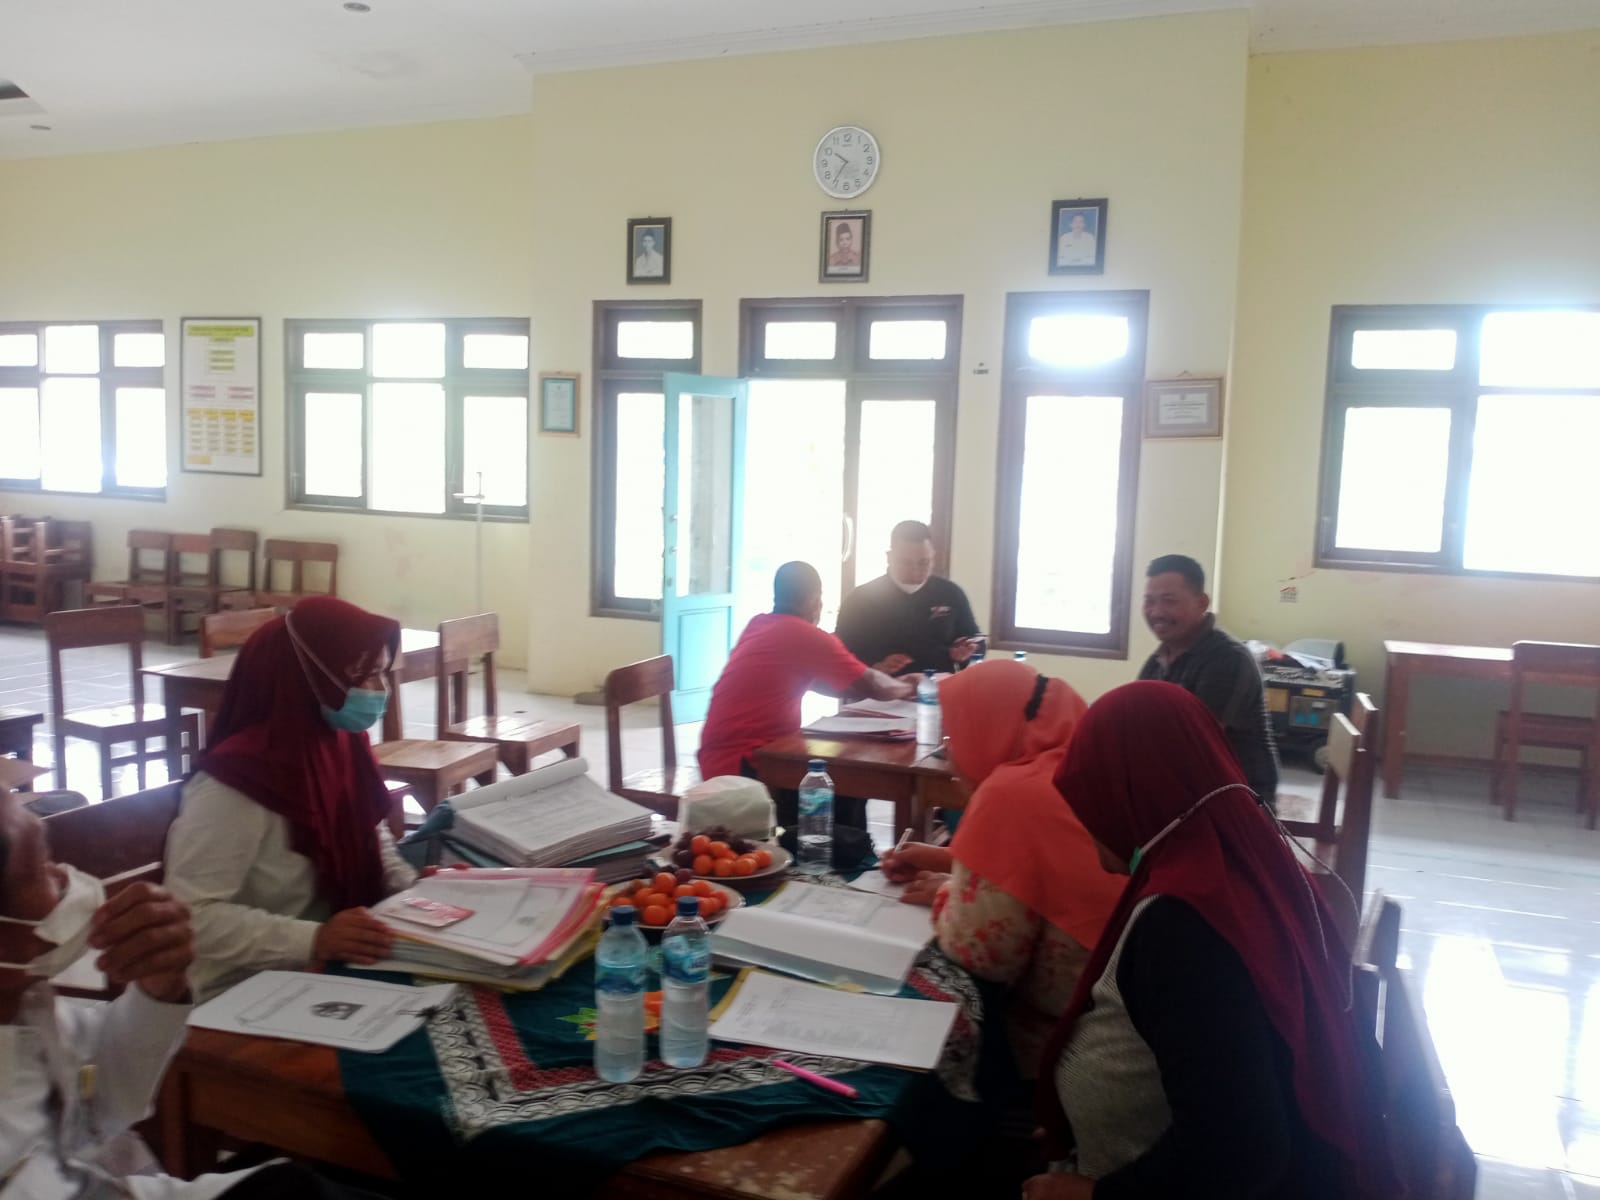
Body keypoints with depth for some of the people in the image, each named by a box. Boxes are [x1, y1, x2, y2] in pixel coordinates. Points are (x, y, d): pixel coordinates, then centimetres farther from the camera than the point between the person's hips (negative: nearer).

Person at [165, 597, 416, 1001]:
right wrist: (312, 939, -34)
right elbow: (192, 916, -24)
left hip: (332, 969, 8)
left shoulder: (342, 746, 3)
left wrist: (420, 890, -2)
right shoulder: (236, 783, -21)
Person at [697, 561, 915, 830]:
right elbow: (872, 686, -4)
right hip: (742, 766, -9)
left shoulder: (758, 626, 12)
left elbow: (817, 683, 22)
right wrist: (906, 688, 18)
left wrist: (892, 685, 23)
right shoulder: (807, 635, -13)